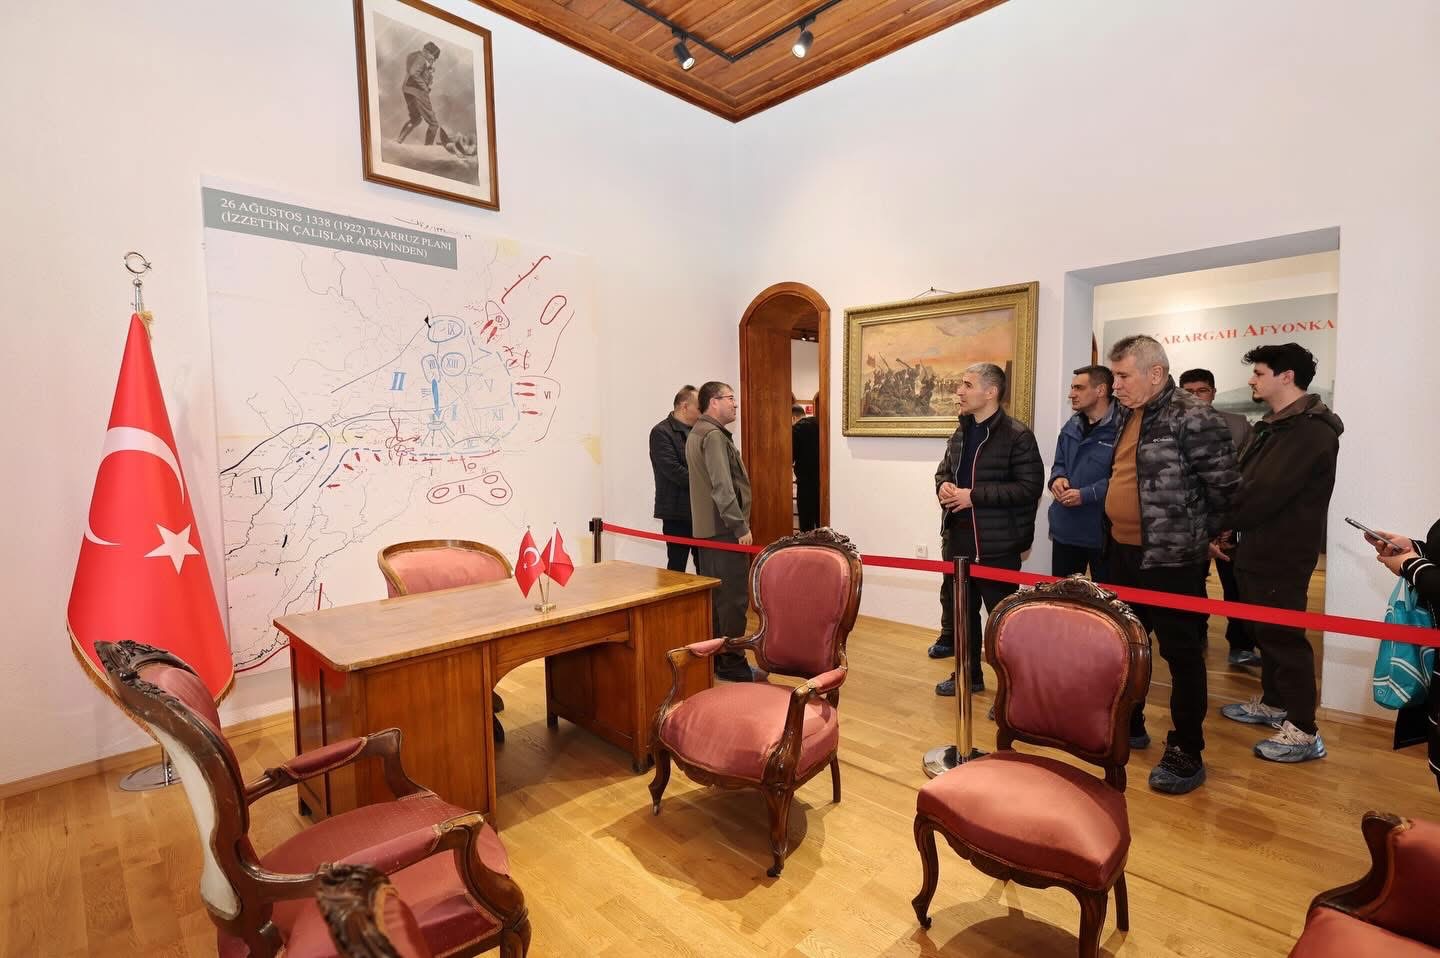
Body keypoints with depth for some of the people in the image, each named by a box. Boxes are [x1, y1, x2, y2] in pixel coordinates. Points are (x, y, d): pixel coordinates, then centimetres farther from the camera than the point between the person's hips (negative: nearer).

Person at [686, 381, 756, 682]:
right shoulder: (714, 435, -15)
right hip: (723, 527, -10)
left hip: (706, 526, 10)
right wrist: (741, 526, -19)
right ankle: (732, 664, 4)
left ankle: (712, 657, 23)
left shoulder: (696, 432, 16)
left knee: (714, 595, 15)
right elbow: (722, 487, -23)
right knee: (734, 597, -4)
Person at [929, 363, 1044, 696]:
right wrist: (943, 486, -1)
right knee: (959, 608, 17)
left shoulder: (1017, 435, -12)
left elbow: (1029, 487, -19)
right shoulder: (961, 433, 13)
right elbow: (944, 470, 24)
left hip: (996, 544, -8)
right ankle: (968, 674, 34)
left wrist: (973, 495, -21)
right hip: (957, 538, 8)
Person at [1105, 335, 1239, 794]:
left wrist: (1196, 533, -1)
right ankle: (1128, 726, 36)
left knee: (1182, 654, 3)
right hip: (1123, 553, 8)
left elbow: (1224, 488, -13)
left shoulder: (1193, 418, -15)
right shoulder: (1125, 416, 10)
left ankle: (1186, 754, 17)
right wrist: (1115, 526, 12)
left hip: (1171, 559, -8)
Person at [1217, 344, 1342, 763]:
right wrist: (1224, 530, 1)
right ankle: (1273, 703, 33)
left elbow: (1265, 493, -24)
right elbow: (1245, 484, 13)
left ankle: (1303, 731, 9)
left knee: (1284, 636, -2)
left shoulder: (1312, 431, -17)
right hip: (1256, 549, 9)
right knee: (1265, 632, 18)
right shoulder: (1272, 427, 14)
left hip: (1282, 555, -9)